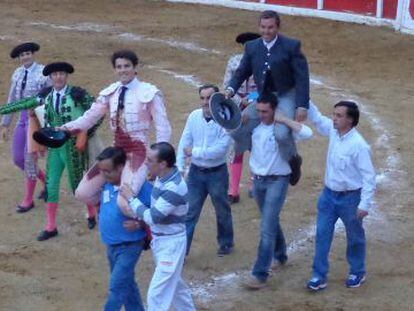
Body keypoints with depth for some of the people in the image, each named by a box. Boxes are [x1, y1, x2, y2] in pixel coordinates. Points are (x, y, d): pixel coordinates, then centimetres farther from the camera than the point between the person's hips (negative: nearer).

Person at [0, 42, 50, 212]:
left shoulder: (43, 72, -11)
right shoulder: (17, 74, 6)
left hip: (37, 117, -7)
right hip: (23, 117, 7)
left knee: (29, 158, -3)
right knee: (18, 158, 11)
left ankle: (28, 199, 11)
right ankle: (46, 180, 32)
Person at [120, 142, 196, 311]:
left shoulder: (174, 187, -28)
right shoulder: (163, 178, 0)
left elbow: (153, 217, -27)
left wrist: (131, 198, -20)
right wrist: (139, 221, -2)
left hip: (171, 243, -9)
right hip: (160, 240, 9)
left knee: (157, 293, -6)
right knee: (175, 284, 25)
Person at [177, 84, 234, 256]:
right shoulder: (194, 116, -5)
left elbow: (220, 150, -23)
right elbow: (184, 143, -2)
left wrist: (194, 152, -17)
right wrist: (179, 168, -7)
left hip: (217, 173, -2)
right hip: (196, 172, 3)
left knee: (222, 211, 17)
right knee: (189, 212, 4)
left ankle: (226, 243, 38)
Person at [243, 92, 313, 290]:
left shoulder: (283, 128, -14)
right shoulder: (254, 125, 0)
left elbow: (307, 133, -30)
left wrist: (284, 120, -28)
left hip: (277, 181, -6)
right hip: (258, 180, 6)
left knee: (267, 227, -12)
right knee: (271, 221, 23)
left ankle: (260, 274, -12)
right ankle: (279, 256, 45)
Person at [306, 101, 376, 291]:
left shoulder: (359, 145, -25)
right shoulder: (333, 131, -5)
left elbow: (369, 176, -21)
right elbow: (317, 118, 15)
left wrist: (365, 204, -22)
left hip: (350, 198, -6)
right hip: (329, 194, 6)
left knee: (355, 238, 14)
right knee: (322, 235, 6)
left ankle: (357, 273, 33)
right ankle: (319, 276, 14)